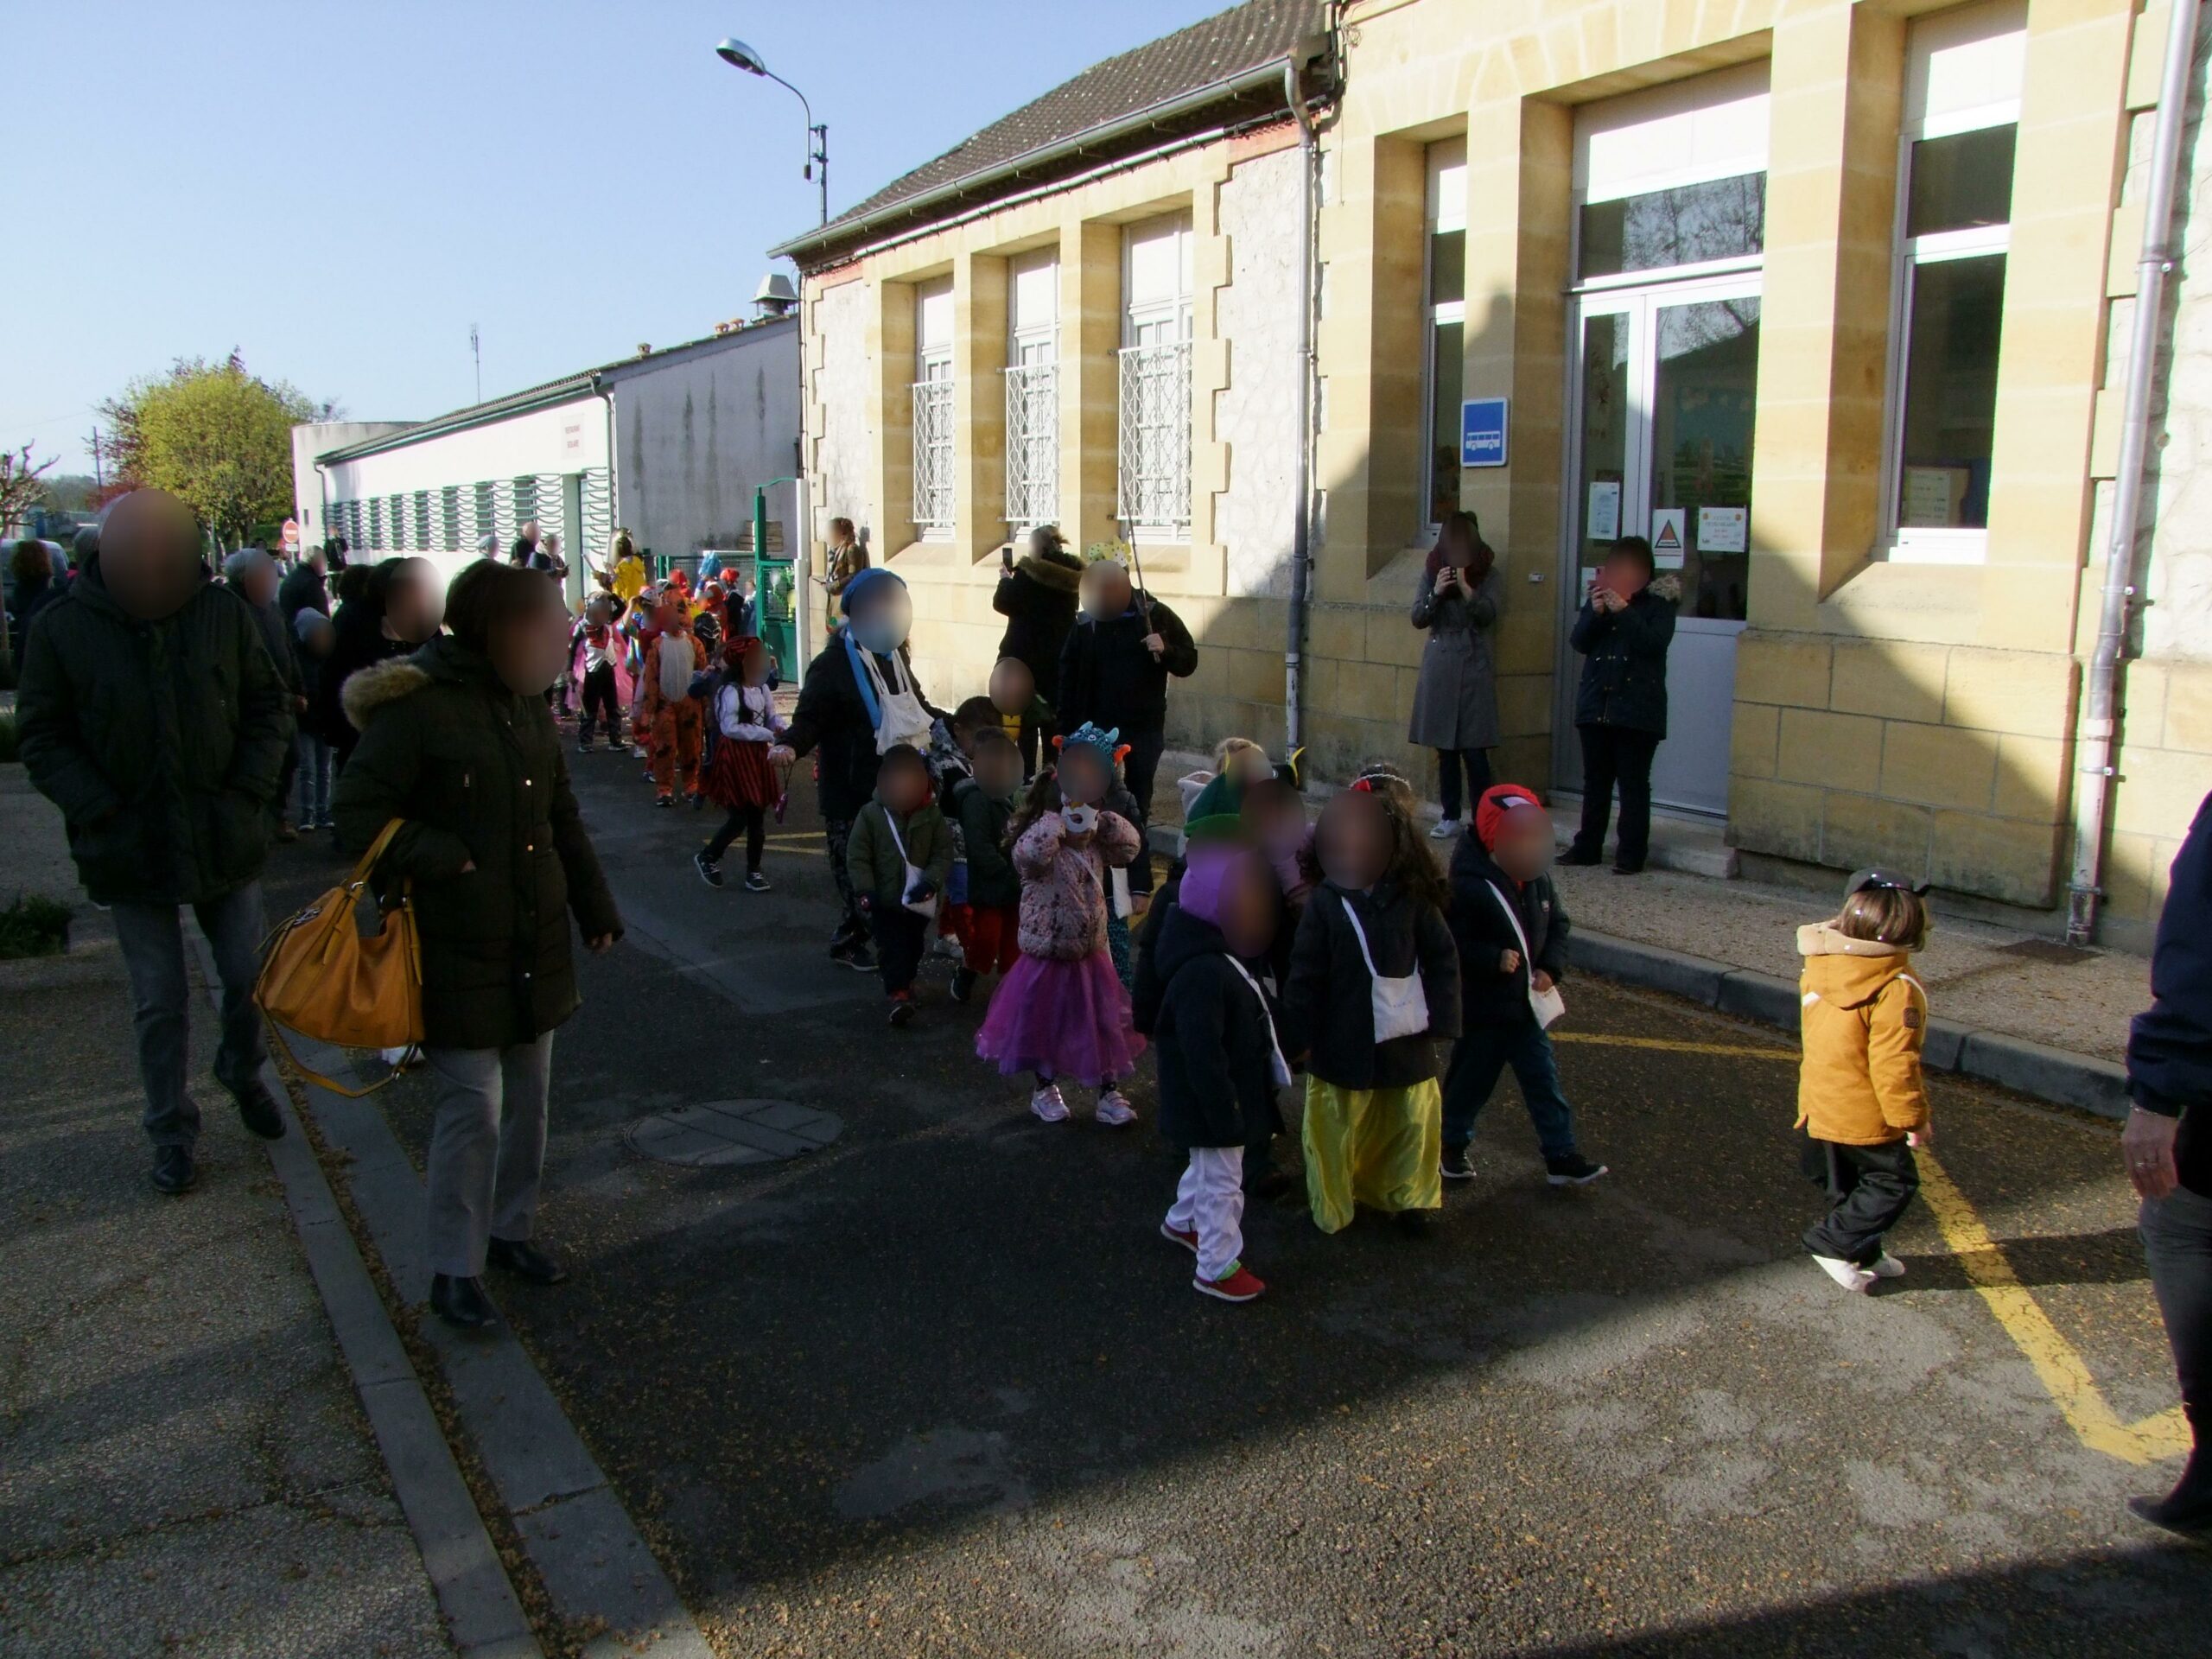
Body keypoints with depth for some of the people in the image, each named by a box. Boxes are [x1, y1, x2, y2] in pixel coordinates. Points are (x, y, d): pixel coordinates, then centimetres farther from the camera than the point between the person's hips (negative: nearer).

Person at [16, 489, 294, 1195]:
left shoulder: (222, 611, -6)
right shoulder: (62, 628, -9)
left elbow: (269, 706, 3)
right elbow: (41, 738, -3)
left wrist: (249, 790, -7)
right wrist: (100, 811, -14)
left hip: (226, 840, 1)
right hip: (131, 849, -1)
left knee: (249, 979, 13)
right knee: (160, 1006, 8)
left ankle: (243, 1073, 41)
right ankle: (171, 1132, 25)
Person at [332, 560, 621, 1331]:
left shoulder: (528, 703, 9)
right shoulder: (416, 704, -14)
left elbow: (563, 816, 16)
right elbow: (358, 808, -14)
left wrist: (596, 908, 14)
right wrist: (444, 860, -20)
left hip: (536, 942, 7)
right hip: (458, 949, -7)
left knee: (528, 1097, 15)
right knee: (473, 1106, -4)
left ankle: (511, 1230, 33)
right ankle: (453, 1270, 12)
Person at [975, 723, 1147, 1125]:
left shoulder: (1095, 848, 1)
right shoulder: (1040, 849, -19)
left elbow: (1129, 845, -2)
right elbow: (1029, 852, -41)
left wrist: (1099, 816, -12)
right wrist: (1059, 817, -33)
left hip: (1090, 959, 5)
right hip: (1047, 960, -5)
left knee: (1105, 1027, 10)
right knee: (1044, 1027, 12)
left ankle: (1109, 1092, 23)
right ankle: (1045, 1089, 32)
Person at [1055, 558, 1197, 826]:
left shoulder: (1157, 615, -2)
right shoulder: (1085, 623, 0)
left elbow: (1188, 663, 1)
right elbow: (1068, 680, 0)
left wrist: (1166, 650, -20)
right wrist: (1068, 731, -4)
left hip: (1145, 730, 0)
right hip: (1097, 730, 0)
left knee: (1137, 806, 5)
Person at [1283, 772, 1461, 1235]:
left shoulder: (1413, 898, -7)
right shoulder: (1325, 903, -10)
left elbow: (1442, 959, -2)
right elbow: (1305, 974, -7)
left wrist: (1439, 1020, -6)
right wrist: (1302, 1036, -5)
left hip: (1405, 1040, 1)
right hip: (1343, 1042, -1)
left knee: (1416, 1118, 10)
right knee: (1337, 1124, 12)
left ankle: (1409, 1197, 32)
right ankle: (1332, 1206, 31)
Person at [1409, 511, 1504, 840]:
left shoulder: (1490, 575, 0)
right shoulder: (1432, 571, 8)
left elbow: (1487, 614, -12)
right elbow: (1417, 618, 4)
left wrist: (1465, 588, -28)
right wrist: (1435, 593, -14)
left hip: (1474, 667, -3)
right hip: (1439, 667, 3)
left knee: (1474, 749, -8)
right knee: (1444, 747, 6)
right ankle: (1450, 817, 14)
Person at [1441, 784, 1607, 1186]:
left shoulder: (1538, 878, 0)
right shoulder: (1467, 886, -21)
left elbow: (1558, 923, 11)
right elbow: (1453, 945, -21)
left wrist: (1551, 968, -3)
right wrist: (1495, 959, -29)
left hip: (1528, 1003, 6)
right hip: (1482, 1009, -6)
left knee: (1544, 1080, 10)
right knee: (1471, 1080, 10)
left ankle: (1560, 1156, 18)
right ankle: (1451, 1145, 31)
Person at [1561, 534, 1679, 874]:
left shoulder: (1659, 602, -1)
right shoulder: (1599, 598, 11)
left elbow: (1656, 642, -15)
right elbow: (1579, 642, 4)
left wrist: (1624, 612, -21)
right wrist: (1595, 613, -13)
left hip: (1637, 709, -4)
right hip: (1596, 704, 4)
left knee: (1634, 784, -1)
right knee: (1595, 781, 11)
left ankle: (1631, 855, 2)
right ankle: (1587, 847, 18)